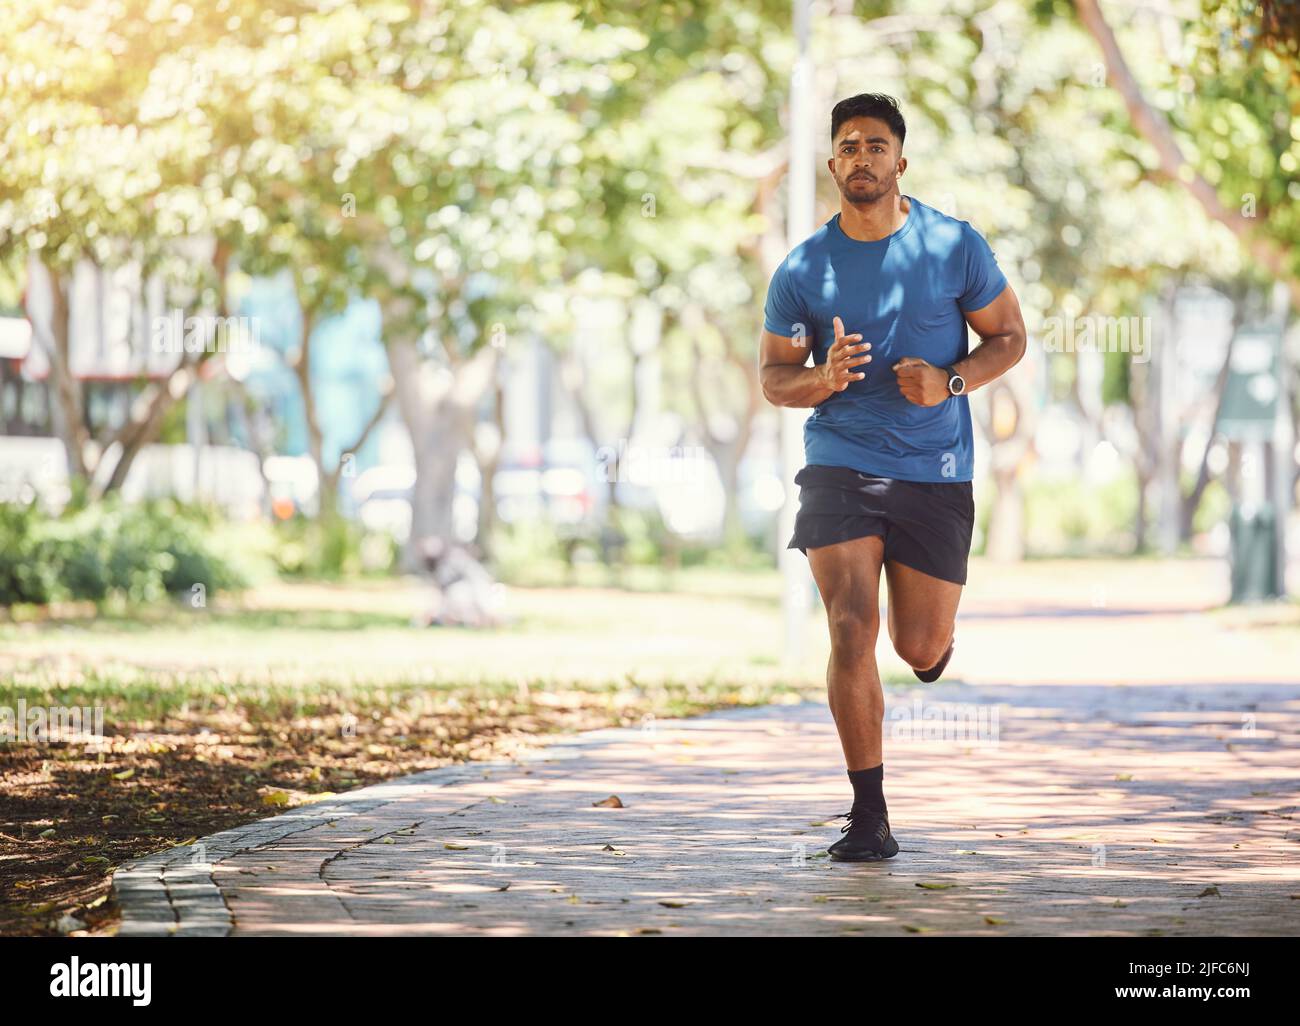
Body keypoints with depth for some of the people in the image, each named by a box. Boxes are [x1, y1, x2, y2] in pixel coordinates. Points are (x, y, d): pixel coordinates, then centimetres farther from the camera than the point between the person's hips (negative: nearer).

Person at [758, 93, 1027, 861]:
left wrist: (950, 381, -14)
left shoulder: (955, 247, -3)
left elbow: (1009, 338, 5)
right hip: (841, 464, 0)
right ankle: (870, 818, -6)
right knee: (853, 631, -14)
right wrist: (823, 378, -17)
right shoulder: (803, 270, -1)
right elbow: (773, 378, 6)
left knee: (921, 648, 5)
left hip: (937, 472, 0)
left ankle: (935, 632, 47)